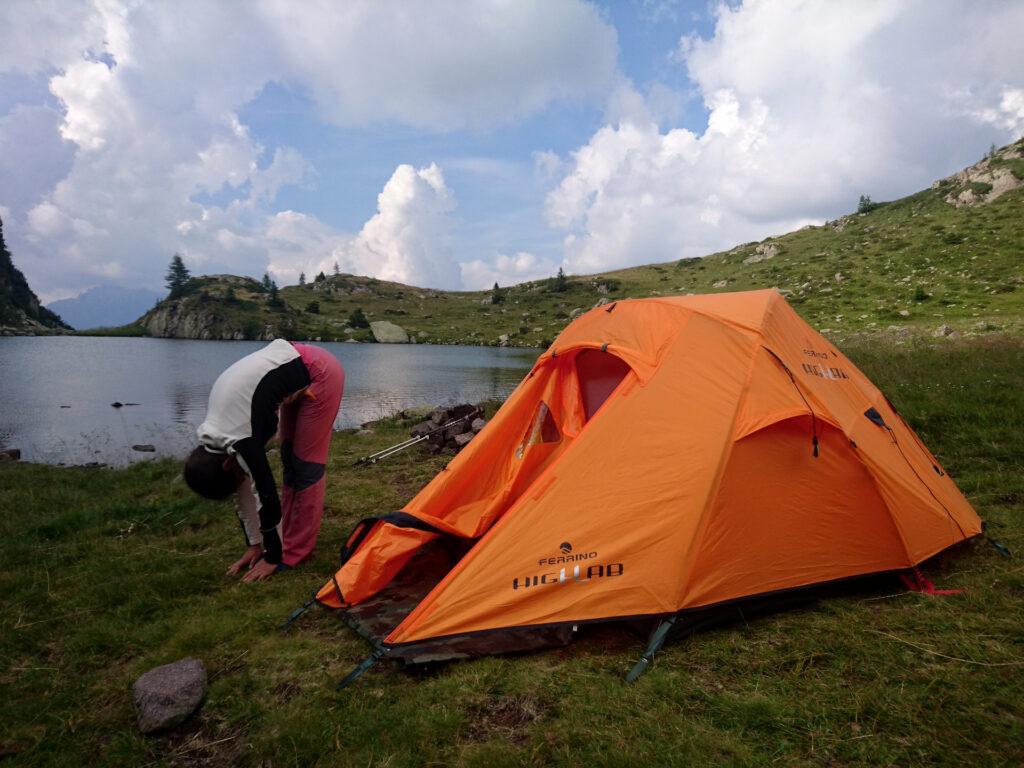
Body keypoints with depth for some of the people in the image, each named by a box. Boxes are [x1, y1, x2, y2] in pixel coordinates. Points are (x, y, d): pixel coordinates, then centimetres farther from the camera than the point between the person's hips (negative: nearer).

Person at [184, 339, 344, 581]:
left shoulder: (239, 439, -21)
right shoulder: (216, 435, 3)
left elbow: (267, 496, -15)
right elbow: (245, 489, 10)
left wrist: (273, 558, -3)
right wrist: (254, 545, 14)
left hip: (319, 372, -8)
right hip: (298, 369, 8)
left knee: (305, 465, -3)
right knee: (290, 459, 11)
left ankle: (296, 551, 7)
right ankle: (288, 542, 21)